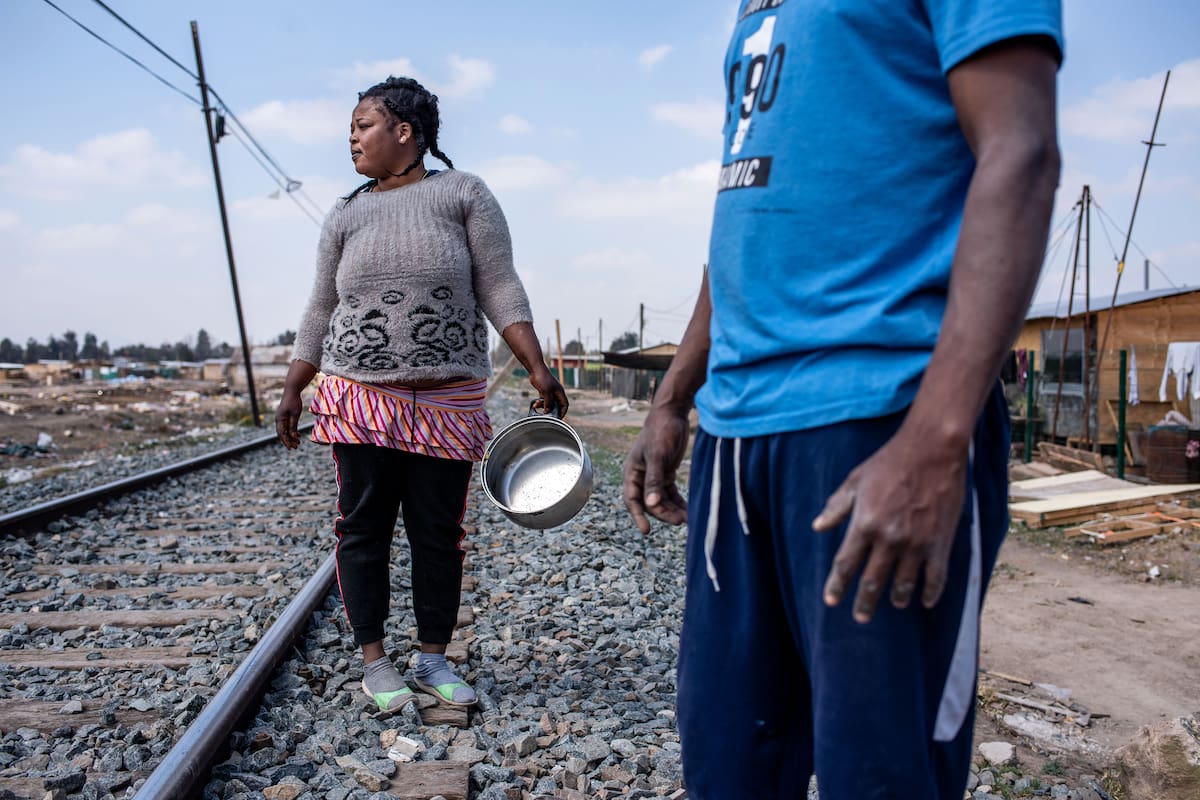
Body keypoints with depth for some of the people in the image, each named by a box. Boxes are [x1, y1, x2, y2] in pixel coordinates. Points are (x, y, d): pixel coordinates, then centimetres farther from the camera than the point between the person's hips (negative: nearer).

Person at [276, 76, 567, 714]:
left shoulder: (463, 194, 3)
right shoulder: (346, 216, 12)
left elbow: (499, 288, -2)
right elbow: (321, 310, 14)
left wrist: (538, 369, -11)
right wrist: (292, 391, 11)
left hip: (447, 402, -2)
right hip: (360, 398, 2)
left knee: (438, 534, 4)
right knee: (364, 529, 3)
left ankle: (433, 660, 18)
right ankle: (374, 660, 17)